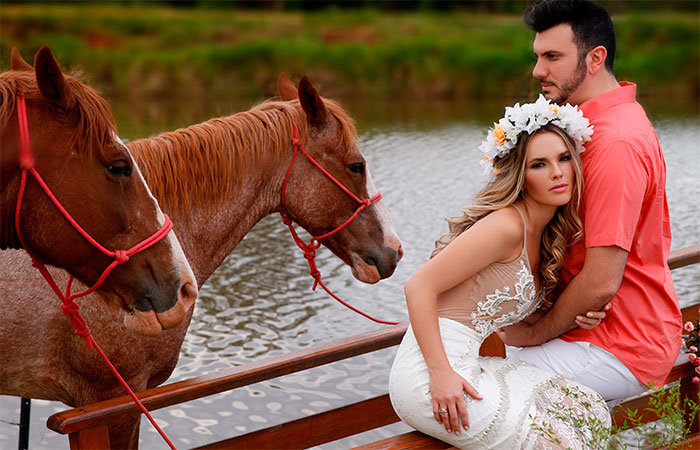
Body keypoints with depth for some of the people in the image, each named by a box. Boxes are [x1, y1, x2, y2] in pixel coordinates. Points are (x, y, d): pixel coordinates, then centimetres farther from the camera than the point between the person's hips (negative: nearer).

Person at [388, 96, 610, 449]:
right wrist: (441, 373, -24)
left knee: (590, 411, 0)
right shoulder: (506, 225, -14)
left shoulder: (547, 236, 15)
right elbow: (419, 287, -18)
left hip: (467, 364, 9)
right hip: (426, 373, -9)